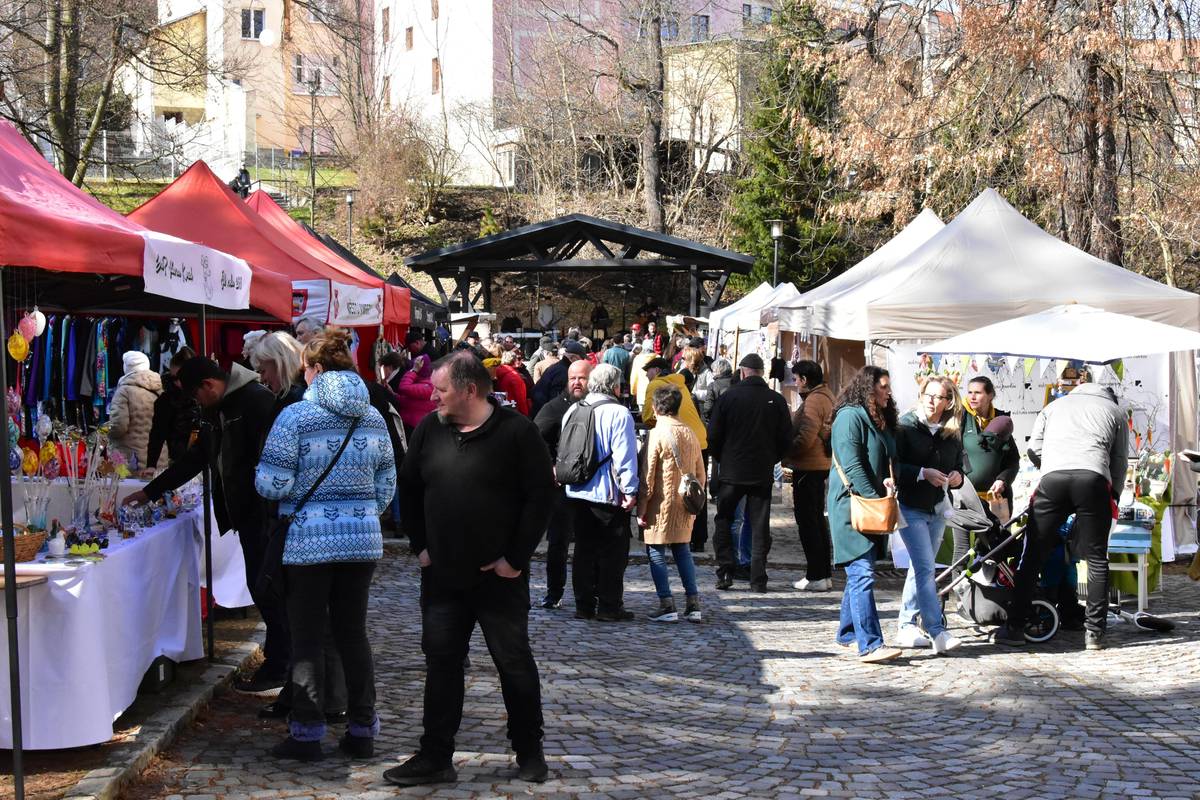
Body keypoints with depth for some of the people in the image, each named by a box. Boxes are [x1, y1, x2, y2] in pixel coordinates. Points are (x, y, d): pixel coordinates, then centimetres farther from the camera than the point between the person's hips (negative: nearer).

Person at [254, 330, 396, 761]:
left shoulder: (295, 416, -11)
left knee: (307, 637, 4)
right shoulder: (373, 418, 6)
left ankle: (307, 732, 8)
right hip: (362, 540, 5)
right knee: (353, 632, 12)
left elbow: (272, 483, -11)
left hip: (308, 542, -4)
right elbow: (386, 485, 10)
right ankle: (362, 730, 15)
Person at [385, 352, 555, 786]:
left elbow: (541, 496, -10)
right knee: (441, 662, 7)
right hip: (442, 575, 5)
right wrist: (420, 546, 8)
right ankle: (435, 757, 15)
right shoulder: (430, 429, 4)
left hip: (500, 576, -4)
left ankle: (529, 752, 20)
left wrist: (516, 558, -12)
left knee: (514, 663, 5)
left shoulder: (517, 432, -11)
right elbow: (410, 489, 15)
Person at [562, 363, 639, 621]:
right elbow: (625, 455, -16)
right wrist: (630, 490, -12)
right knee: (613, 551, 3)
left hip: (577, 493, 6)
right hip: (609, 494, -6)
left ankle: (584, 605, 14)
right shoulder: (618, 413, -12)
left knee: (584, 549, 12)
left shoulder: (573, 411, 8)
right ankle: (609, 607, 4)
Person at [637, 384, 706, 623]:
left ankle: (667, 605, -1)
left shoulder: (657, 434, -11)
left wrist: (641, 510, -7)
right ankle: (693, 604, 11)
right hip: (685, 506, 6)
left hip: (661, 505, -6)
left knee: (656, 552, 2)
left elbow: (647, 477, -12)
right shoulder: (691, 434, 7)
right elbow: (700, 473, 12)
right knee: (682, 551, 14)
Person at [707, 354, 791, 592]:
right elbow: (786, 438, 3)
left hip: (732, 472, -2)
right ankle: (758, 579, 6)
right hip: (763, 474, 2)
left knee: (724, 520, 12)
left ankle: (726, 571, 0)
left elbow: (713, 435, -4)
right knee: (760, 527, 7)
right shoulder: (777, 400, -2)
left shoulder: (729, 396, -7)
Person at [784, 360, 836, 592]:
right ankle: (825, 573, 22)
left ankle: (816, 576, -4)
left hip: (808, 467, -10)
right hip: (820, 466, 10)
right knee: (817, 520, 16)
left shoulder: (813, 401, -17)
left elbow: (805, 438, -23)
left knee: (807, 520, -5)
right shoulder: (826, 397, 14)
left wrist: (786, 455, -11)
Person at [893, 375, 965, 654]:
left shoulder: (953, 434, 9)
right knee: (925, 569, -12)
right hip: (911, 507, -6)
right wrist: (923, 473, -22)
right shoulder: (906, 425, -6)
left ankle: (906, 626, 21)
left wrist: (957, 476, -3)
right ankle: (937, 632, -16)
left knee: (920, 568, 12)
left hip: (938, 510, 6)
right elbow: (893, 466, -12)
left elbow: (958, 466, 19)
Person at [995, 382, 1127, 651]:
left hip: (1053, 478, 1)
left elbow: (1033, 449, 20)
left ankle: (1014, 628, 4)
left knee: (1032, 555, 5)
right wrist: (1114, 498, 26)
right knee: (1097, 558, 8)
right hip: (1094, 478, -1)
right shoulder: (1115, 410, 28)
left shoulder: (1055, 405, 32)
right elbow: (1120, 462, 19)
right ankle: (1094, 632, 5)